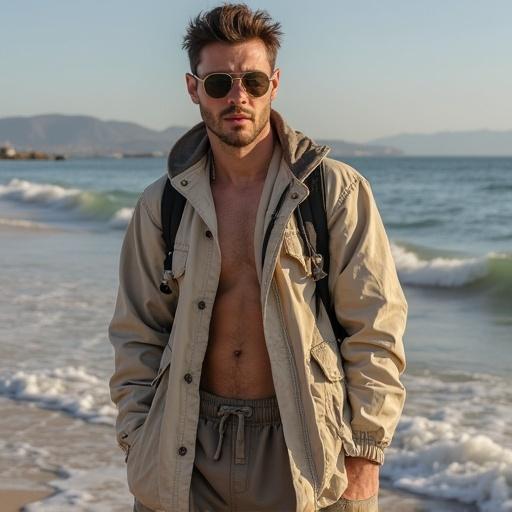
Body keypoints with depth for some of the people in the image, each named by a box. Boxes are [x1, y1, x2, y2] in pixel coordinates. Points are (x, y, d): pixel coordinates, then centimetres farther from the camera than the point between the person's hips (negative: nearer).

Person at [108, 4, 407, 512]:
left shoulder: (337, 190, -4)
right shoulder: (161, 205, 4)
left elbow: (374, 333, -4)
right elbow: (137, 338, 9)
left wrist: (363, 460, -8)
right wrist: (138, 450, 2)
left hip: (303, 451, -2)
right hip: (189, 453, 2)